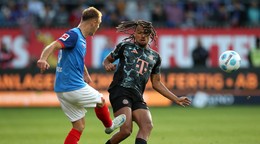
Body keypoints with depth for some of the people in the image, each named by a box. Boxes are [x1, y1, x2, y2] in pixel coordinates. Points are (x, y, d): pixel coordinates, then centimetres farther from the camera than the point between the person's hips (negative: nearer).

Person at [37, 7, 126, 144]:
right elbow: (52, 46, -30)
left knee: (79, 127, 9)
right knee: (100, 101, 17)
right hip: (75, 88, -9)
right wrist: (43, 59, -49)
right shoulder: (73, 34, -14)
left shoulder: (82, 39, 16)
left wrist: (86, 75, 49)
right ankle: (109, 125, 44)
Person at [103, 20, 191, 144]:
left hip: (137, 97, 5)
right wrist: (108, 65, -7)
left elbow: (156, 83, 25)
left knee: (147, 125, -20)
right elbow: (107, 60, 19)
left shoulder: (155, 57, 20)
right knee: (126, 130, -20)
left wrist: (176, 99, 21)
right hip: (120, 91, -5)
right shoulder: (125, 46, 10)